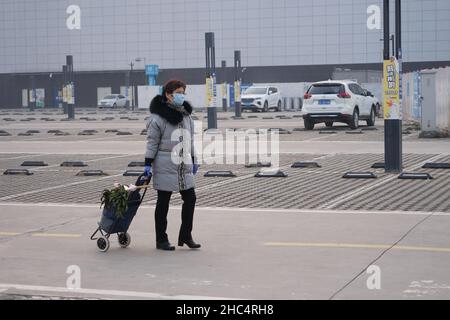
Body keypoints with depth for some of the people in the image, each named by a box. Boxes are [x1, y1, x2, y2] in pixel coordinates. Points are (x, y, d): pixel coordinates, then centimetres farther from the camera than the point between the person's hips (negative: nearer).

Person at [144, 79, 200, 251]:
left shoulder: (186, 115, 12)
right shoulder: (157, 117, -10)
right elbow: (152, 142, -9)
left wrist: (193, 161, 20)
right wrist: (148, 164, -12)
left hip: (184, 167, 7)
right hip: (165, 167, -7)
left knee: (190, 198, 5)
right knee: (163, 203, 2)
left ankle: (185, 236, 18)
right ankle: (161, 240, 11)